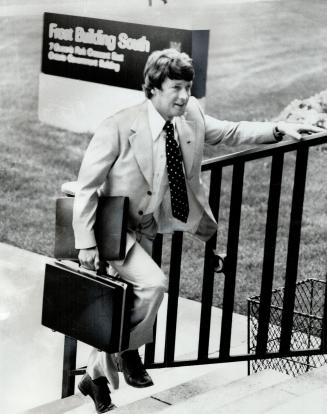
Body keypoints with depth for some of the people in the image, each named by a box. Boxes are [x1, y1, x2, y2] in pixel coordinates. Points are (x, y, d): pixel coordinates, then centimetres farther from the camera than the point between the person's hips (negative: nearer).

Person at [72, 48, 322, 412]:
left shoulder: (191, 116, -7)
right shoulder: (119, 127, -24)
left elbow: (229, 132, 10)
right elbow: (86, 186, -18)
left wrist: (278, 129, -3)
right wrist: (86, 242, -19)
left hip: (147, 228, 7)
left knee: (122, 310, 15)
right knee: (152, 283, -28)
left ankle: (96, 376, 34)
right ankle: (128, 350, -3)